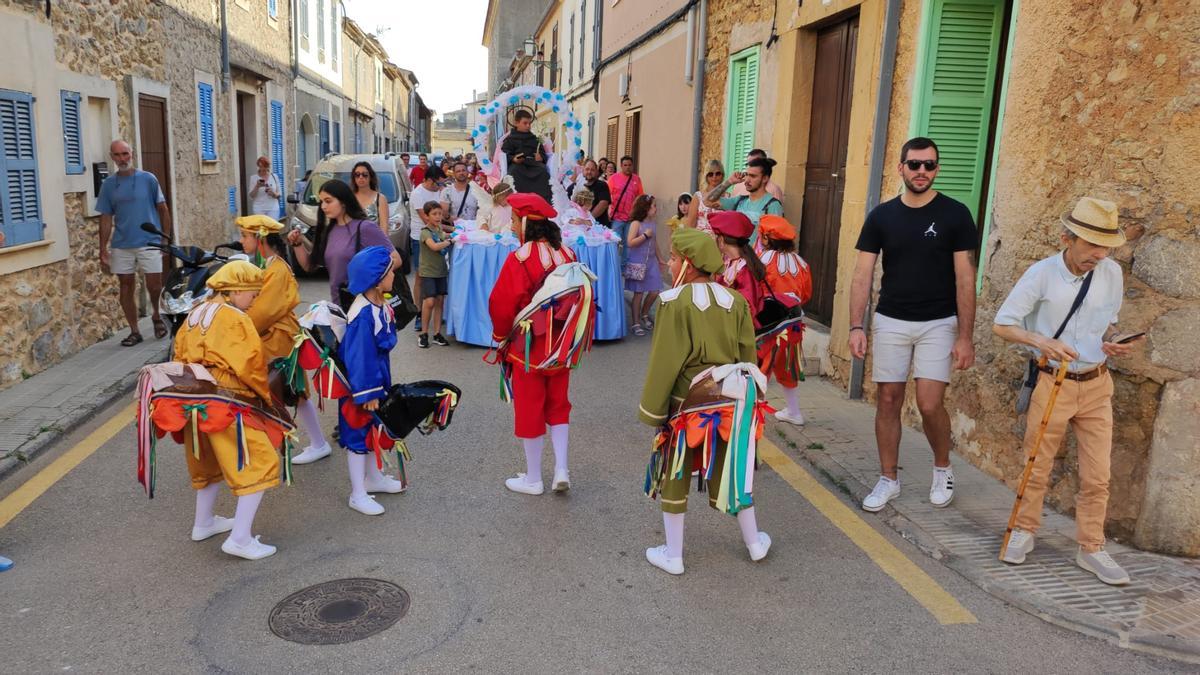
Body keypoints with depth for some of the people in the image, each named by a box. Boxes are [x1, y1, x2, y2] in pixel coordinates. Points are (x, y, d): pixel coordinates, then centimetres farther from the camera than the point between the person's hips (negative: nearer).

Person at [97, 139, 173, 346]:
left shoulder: (148, 179, 0)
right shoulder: (108, 184, 6)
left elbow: (163, 210, 4)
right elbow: (106, 219, 7)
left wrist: (166, 238, -2)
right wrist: (103, 251, 4)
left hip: (149, 243, -2)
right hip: (121, 246, 3)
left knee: (154, 286, -5)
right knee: (126, 287, 6)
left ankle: (156, 316, 25)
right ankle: (134, 331, 16)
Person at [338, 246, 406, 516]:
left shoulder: (381, 305, -3)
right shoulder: (363, 315, -30)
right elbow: (359, 358, -26)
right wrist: (368, 393, -20)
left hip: (377, 377, 9)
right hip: (360, 384, -9)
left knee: (373, 429, 23)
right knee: (358, 435, 6)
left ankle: (373, 478, 42)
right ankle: (358, 495, 20)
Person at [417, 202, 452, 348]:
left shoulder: (439, 230, 12)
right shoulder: (425, 232, -11)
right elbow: (434, 246, -25)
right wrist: (449, 242, -17)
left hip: (441, 271, 7)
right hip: (428, 272, -7)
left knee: (439, 301, 5)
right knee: (429, 302, -12)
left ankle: (437, 334, 11)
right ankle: (423, 334, 2)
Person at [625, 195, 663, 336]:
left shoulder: (652, 223, 9)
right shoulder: (636, 223, -12)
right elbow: (630, 243, -19)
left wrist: (659, 259, 21)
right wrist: (645, 235, -18)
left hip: (651, 261, 6)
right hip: (638, 262, -6)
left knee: (655, 291, 3)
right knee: (639, 293, 0)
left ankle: (644, 315, 28)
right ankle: (636, 323, 10)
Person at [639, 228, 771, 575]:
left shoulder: (676, 303, -16)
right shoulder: (735, 301, 0)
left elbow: (665, 361, -14)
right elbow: (748, 353, 5)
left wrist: (652, 410, -5)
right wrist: (745, 392, 19)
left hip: (688, 402, -5)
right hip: (730, 399, 5)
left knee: (674, 476, 10)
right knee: (730, 470, 20)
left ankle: (672, 555, 20)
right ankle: (754, 542, 34)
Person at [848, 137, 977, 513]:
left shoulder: (954, 214, -4)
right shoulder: (882, 216, 2)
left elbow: (965, 279, -5)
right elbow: (862, 275, 0)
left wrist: (965, 336, -10)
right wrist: (856, 326, -10)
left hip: (938, 324, -2)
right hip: (890, 322, 2)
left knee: (930, 404, -7)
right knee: (888, 400, 5)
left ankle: (942, 469, 21)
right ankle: (888, 479, 20)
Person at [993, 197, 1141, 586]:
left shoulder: (1112, 274, -1)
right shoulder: (1042, 273, -13)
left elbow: (1108, 324, 14)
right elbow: (1002, 324, -10)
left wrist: (1115, 344, -8)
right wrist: (1041, 341, -26)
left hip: (1096, 386, 3)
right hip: (1052, 383, -3)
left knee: (1097, 476, 5)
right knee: (1037, 468, 9)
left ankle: (1091, 549, 20)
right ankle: (1024, 532, 29)